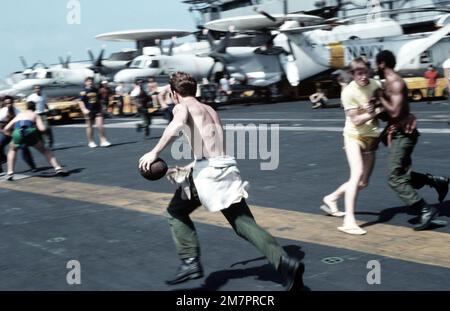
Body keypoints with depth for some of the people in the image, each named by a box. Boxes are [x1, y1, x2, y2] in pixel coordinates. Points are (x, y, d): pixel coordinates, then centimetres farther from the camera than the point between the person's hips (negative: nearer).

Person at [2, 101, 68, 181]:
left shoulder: (18, 115, 35)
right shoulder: (35, 115, 26)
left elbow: (6, 129, 29)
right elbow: (42, 129, 8)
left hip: (17, 133, 2)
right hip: (30, 132, -2)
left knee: (12, 150, 34)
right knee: (44, 150, 22)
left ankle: (10, 173, 20)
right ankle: (58, 168, 10)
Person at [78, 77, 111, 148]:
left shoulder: (96, 90, 11)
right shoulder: (84, 92, -5)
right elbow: (80, 102, -10)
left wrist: (101, 108, 21)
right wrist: (84, 109, -22)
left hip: (97, 110, 3)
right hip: (89, 111, -3)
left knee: (100, 126, -5)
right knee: (89, 126, 7)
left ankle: (103, 141, 0)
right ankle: (91, 142, 17)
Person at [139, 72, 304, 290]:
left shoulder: (181, 107, 4)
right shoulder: (210, 110, 27)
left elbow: (177, 125, -22)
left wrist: (155, 153, -16)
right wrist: (187, 169, 38)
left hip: (207, 171, -6)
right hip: (228, 168, 6)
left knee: (176, 212, 19)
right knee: (244, 223, 5)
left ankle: (191, 262, 10)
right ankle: (284, 262, -13)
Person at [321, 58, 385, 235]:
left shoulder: (376, 84, -3)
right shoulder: (349, 92, -17)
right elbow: (356, 121, -19)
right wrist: (377, 111, -29)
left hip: (371, 137, 6)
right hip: (354, 136, -6)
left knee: (363, 182, 8)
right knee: (357, 174, -23)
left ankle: (332, 198, 31)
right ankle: (349, 221, -24)